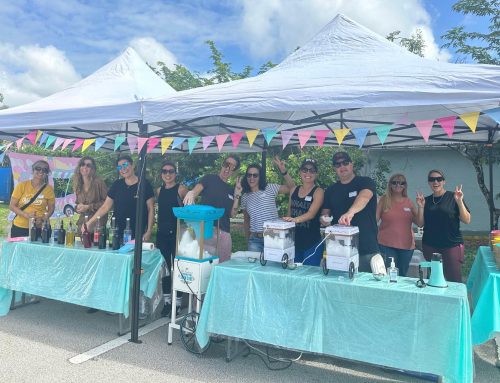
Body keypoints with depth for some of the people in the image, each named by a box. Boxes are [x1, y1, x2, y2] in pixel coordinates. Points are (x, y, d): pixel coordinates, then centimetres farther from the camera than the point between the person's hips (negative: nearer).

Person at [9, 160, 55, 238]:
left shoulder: (49, 189, -1)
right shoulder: (22, 185, -2)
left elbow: (51, 209, 6)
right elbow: (12, 205, -1)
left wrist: (42, 218, -12)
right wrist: (26, 215, -15)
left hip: (40, 228, 0)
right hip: (19, 228, 0)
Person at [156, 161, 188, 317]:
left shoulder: (181, 189, -5)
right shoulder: (159, 190, 11)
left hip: (177, 234, -5)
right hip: (162, 234, 6)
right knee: (164, 268, 11)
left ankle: (178, 303, 11)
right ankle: (167, 301, 24)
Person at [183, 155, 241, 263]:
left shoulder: (231, 190, 17)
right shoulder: (209, 179, 5)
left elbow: (232, 214, 11)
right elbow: (196, 189, -14)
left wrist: (237, 195, 0)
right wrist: (191, 193, -37)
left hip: (224, 233, 4)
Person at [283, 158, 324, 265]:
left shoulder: (318, 191, -6)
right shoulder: (294, 190, 8)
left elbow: (311, 213, -21)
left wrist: (296, 219, -37)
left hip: (311, 242, -4)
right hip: (294, 240, 5)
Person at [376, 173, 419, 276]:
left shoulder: (408, 202, 7)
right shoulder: (384, 200, 0)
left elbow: (419, 222, 4)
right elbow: (375, 219, -2)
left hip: (406, 245, 3)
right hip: (386, 245, -3)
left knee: (402, 275, 13)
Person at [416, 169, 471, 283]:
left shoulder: (452, 197, -2)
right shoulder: (426, 200, 8)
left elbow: (467, 220, -6)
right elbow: (420, 224, 7)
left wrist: (459, 201, -18)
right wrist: (420, 206, -7)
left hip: (451, 245, -3)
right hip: (430, 246, 3)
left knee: (454, 281, -7)